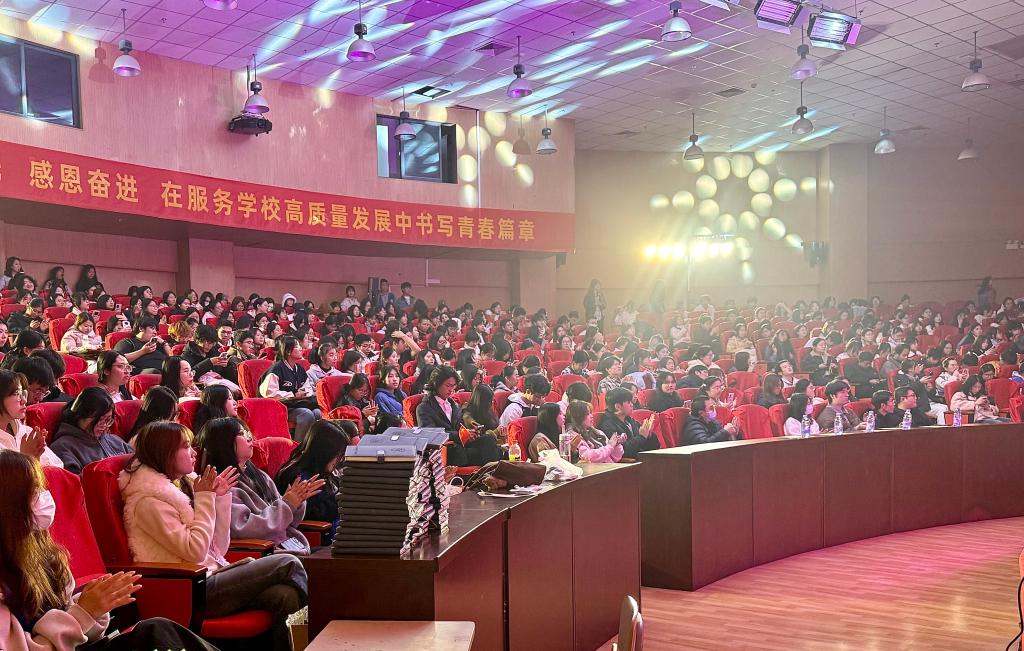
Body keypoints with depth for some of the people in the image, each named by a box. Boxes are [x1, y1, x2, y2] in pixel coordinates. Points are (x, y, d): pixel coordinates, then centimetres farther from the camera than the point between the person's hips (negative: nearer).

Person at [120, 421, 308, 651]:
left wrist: (220, 497, 4)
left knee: (284, 595, -19)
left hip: (210, 576, 7)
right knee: (287, 564, -13)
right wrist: (204, 498, -10)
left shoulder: (184, 484, 13)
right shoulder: (148, 500, -11)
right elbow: (195, 551, -18)